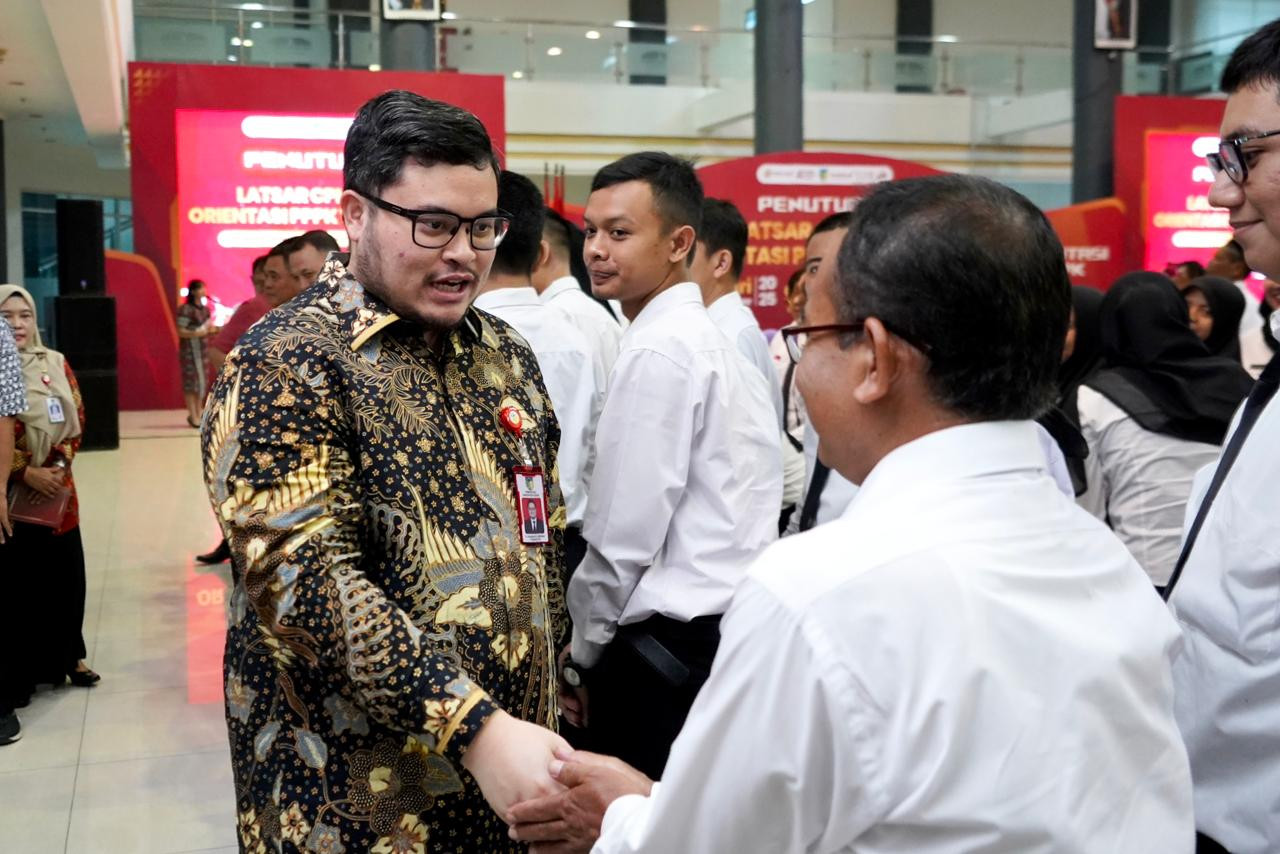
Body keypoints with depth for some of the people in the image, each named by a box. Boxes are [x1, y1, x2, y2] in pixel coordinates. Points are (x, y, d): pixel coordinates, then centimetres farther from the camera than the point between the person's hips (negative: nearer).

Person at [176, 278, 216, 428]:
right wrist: (198, 333, -24)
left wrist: (212, 330, -2)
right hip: (189, 350, -7)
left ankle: (198, 414, 16)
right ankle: (193, 416, -2)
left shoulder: (205, 309, 12)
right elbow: (181, 332, -13)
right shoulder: (185, 309, -10)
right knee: (191, 381, -5)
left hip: (203, 349, 7)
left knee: (203, 381, 8)